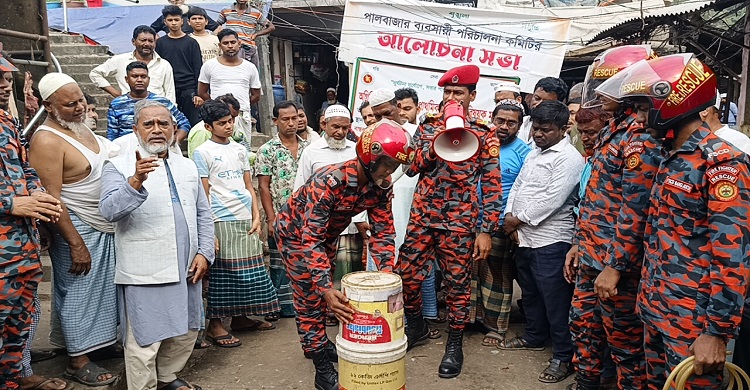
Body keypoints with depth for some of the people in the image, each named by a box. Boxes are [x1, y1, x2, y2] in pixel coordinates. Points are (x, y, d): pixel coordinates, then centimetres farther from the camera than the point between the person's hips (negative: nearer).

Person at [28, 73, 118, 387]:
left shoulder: (78, 126, 7)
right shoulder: (47, 141, -20)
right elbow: (51, 199, -23)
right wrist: (76, 244, -22)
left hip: (106, 227, 9)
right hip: (79, 230, -9)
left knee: (104, 288, 20)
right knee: (79, 293, 4)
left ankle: (103, 340, 37)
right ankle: (77, 362, 18)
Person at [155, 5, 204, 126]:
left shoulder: (191, 42, 5)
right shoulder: (160, 43, 10)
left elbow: (198, 69, 2)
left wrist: (198, 93, -6)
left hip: (189, 90, -2)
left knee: (192, 124, -3)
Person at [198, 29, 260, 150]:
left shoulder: (250, 67, 11)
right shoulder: (209, 65, 8)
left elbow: (256, 96, 15)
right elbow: (202, 93, 10)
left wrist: (239, 105, 9)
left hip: (243, 117, 1)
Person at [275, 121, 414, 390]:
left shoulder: (382, 186, -21)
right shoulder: (327, 182, -41)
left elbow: (382, 232, -15)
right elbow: (311, 240, -41)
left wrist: (388, 274, -27)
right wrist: (327, 289, -48)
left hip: (327, 234, 7)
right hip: (296, 233, -6)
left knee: (325, 290, 19)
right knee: (310, 298, -3)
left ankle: (318, 343, 42)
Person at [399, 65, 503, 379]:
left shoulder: (484, 135, 0)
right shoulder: (428, 126, 9)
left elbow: (492, 186, -2)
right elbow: (411, 167, 0)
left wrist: (486, 231, -8)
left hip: (459, 223, -3)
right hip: (421, 217, 3)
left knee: (457, 284, 6)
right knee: (406, 276, 8)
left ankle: (454, 344, 25)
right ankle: (416, 327, 34)